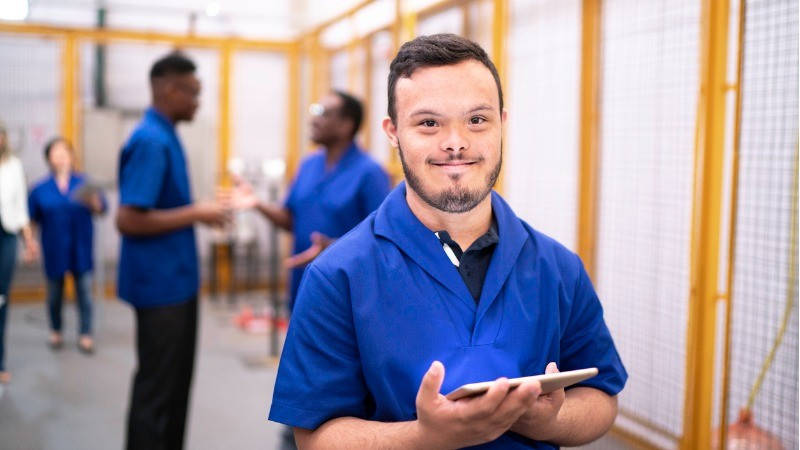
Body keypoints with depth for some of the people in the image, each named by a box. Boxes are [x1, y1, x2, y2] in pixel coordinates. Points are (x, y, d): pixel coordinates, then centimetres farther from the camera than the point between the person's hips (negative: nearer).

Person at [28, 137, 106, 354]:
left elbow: (101, 207, -7)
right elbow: (31, 217, 4)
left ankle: (86, 335, 9)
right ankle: (55, 332, 30)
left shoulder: (83, 182, 0)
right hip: (54, 251, 1)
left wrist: (94, 202, -28)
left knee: (84, 291, 0)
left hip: (80, 249, -1)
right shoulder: (40, 189, 2)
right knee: (54, 293, 11)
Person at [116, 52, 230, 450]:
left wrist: (201, 210, 6)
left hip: (177, 280, 10)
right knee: (157, 386, 2)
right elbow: (129, 220, -25)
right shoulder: (150, 141, -19)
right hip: (160, 283, -10)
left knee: (176, 379, 19)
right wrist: (196, 214, -19)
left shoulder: (165, 137, 10)